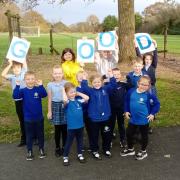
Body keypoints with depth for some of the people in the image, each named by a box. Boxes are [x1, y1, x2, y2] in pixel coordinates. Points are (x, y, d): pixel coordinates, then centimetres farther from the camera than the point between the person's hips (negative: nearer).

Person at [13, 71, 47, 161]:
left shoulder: (38, 89, -7)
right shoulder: (23, 91, -6)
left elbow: (44, 94, -26)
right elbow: (15, 96, -22)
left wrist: (41, 85, -39)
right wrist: (17, 86, -31)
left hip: (39, 118, 0)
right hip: (28, 118, 0)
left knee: (40, 135, 15)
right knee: (29, 136, 13)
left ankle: (41, 149, 33)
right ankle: (29, 152, 28)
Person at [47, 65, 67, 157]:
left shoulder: (66, 83, 0)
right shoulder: (50, 84, 1)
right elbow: (49, 99, 5)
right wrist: (49, 111, 4)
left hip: (65, 106, 0)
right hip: (55, 106, 0)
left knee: (65, 128, 7)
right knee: (57, 129, 5)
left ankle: (64, 147, 23)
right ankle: (57, 148, 19)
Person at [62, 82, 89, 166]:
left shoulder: (78, 100, 3)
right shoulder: (67, 102, -12)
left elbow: (87, 98, -4)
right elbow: (65, 100, -35)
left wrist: (78, 93, 0)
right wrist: (63, 90, -20)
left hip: (80, 125, 5)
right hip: (71, 126, -5)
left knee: (80, 141, 19)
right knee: (69, 142, 9)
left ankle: (80, 155, 37)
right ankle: (65, 157, 24)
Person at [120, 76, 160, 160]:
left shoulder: (149, 95, -18)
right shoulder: (131, 91, -7)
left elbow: (157, 104, -8)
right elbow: (127, 101, 8)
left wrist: (152, 114, -11)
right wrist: (126, 111, 5)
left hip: (144, 119, -4)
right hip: (133, 118, 4)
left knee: (144, 135, 15)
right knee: (129, 133, 14)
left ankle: (143, 151, 36)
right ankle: (130, 149, 37)